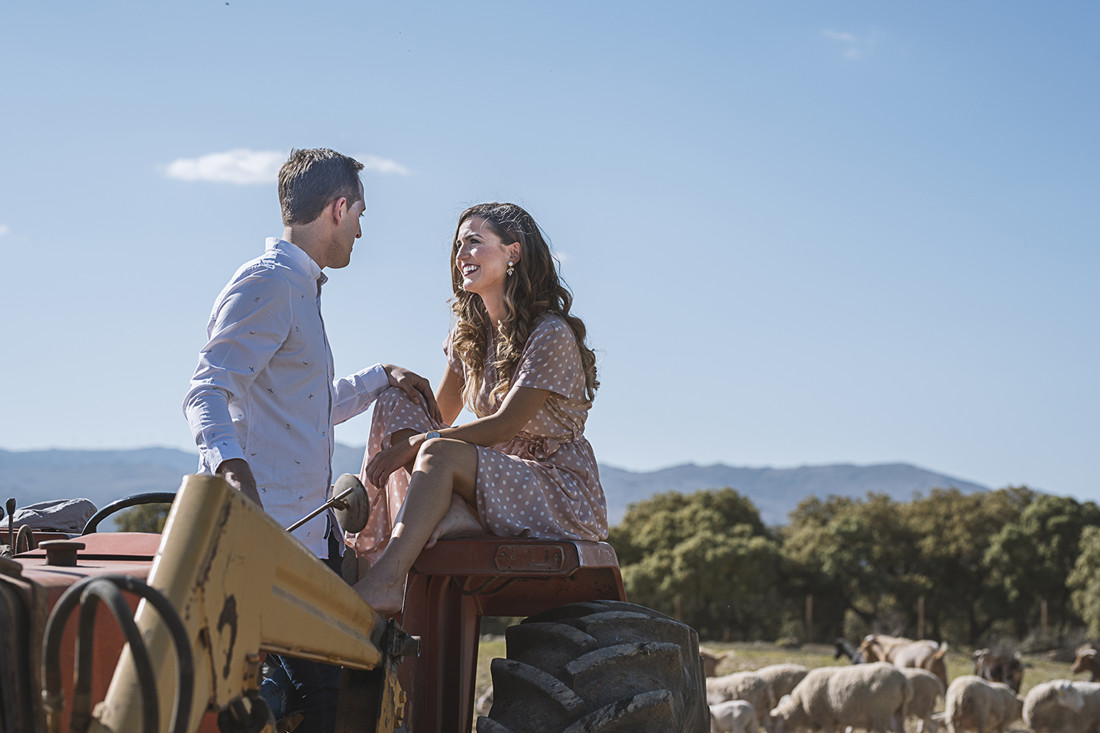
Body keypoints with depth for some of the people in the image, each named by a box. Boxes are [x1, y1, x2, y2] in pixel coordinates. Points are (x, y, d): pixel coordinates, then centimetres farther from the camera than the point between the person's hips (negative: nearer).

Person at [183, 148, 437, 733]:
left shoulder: (300, 288, 25)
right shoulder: (267, 283, -8)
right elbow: (208, 393, -21)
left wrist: (382, 378, 34)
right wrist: (230, 466, -38)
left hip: (311, 527, 10)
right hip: (273, 530, -10)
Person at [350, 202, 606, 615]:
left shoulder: (552, 335, -14)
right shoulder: (469, 331, 11)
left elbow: (504, 425, -19)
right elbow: (441, 414, 11)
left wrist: (416, 443, -23)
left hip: (564, 493, -7)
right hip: (499, 479, 8)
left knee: (440, 453, -33)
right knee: (394, 402, -8)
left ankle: (383, 583, -42)